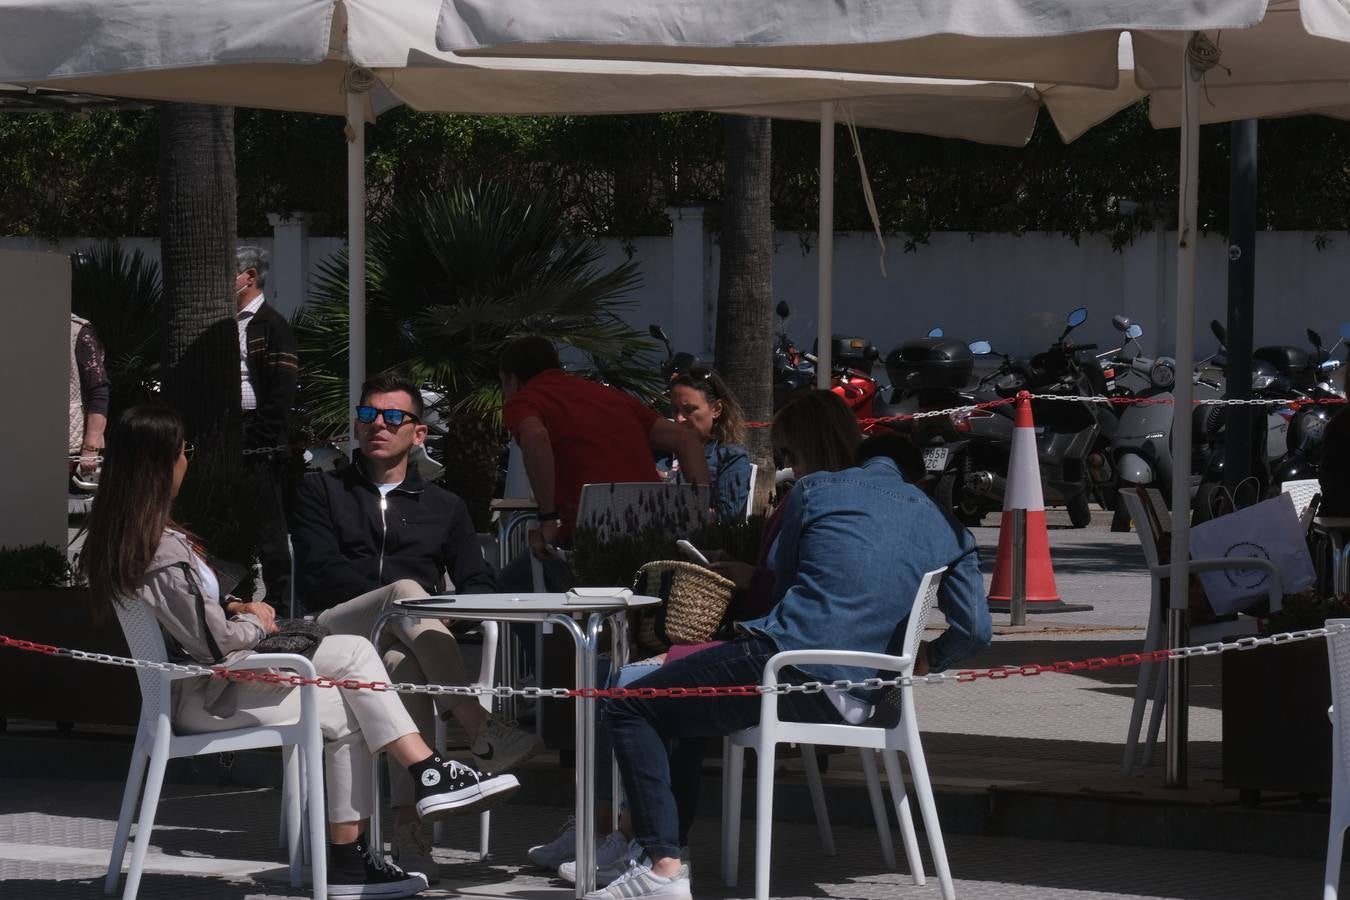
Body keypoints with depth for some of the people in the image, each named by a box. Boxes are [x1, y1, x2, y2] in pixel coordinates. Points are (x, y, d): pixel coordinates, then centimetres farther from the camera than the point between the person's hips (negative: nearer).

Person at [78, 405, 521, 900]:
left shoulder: (115, 536, 5)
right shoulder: (163, 554, -26)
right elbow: (215, 644, -21)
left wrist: (230, 607, 6)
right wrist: (255, 623, -1)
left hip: (185, 685, 10)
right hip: (205, 698, -10)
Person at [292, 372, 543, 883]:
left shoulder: (444, 508, 26)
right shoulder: (321, 492, 19)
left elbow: (479, 586, 13)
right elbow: (318, 574, 3)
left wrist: (430, 612, -10)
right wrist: (397, 600, -11)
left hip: (406, 643, 1)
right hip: (334, 634, -1)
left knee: (405, 665, -38)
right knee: (406, 589, -34)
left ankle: (409, 829, -50)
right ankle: (482, 734, -45)